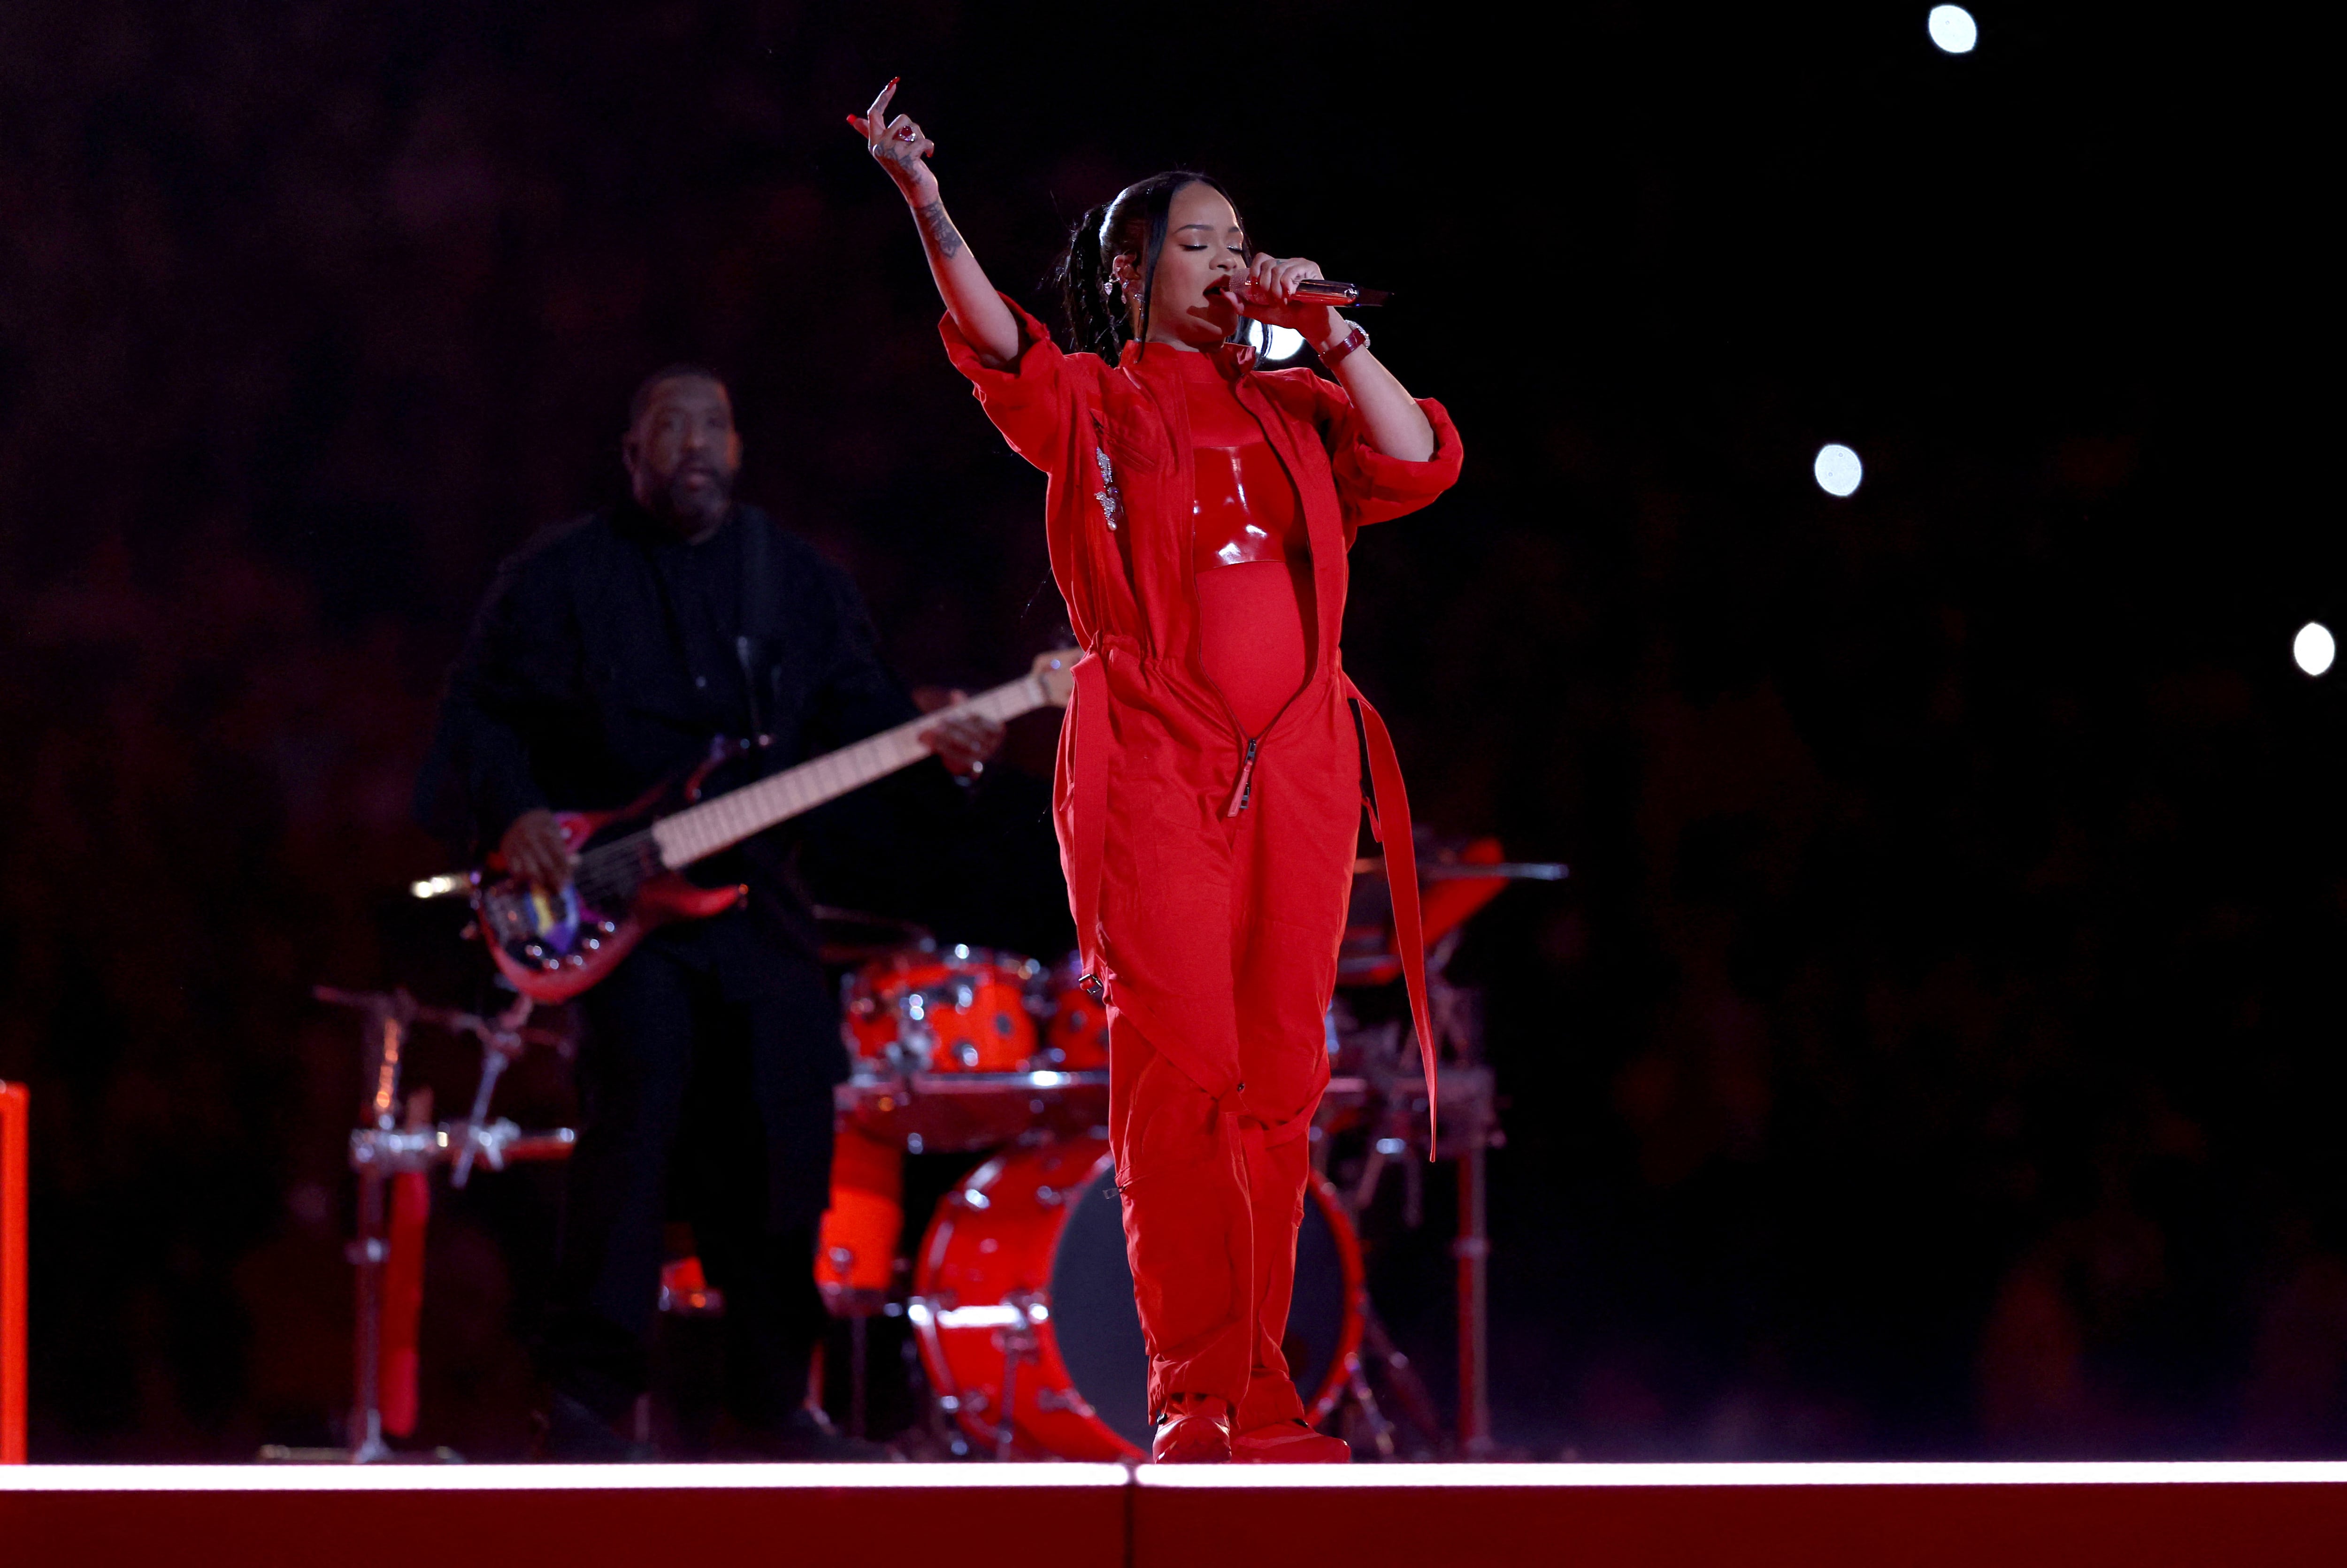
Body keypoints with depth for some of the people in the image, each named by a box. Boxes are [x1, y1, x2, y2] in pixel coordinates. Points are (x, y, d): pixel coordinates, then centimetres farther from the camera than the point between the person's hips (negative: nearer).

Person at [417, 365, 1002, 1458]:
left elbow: (865, 719, 9)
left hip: (752, 894, 4)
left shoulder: (798, 581, 13)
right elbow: (477, 713, 1)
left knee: (779, 1141, 0)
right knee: (641, 1087, -23)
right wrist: (514, 814, -17)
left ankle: (772, 1403, 15)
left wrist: (941, 755, -12)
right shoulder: (561, 578, 3)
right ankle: (586, 1391, -15)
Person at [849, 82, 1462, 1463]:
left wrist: (1329, 335, 0)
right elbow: (998, 344, -12)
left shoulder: (1293, 409, 19)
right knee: (1181, 1068, -10)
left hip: (1297, 765, 4)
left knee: (1280, 1078, 1)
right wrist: (926, 201, -26)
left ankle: (1262, 1400, 6)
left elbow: (1421, 465, 5)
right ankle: (1195, 1399, -7)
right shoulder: (1097, 404, 8)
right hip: (1154, 765, -4)